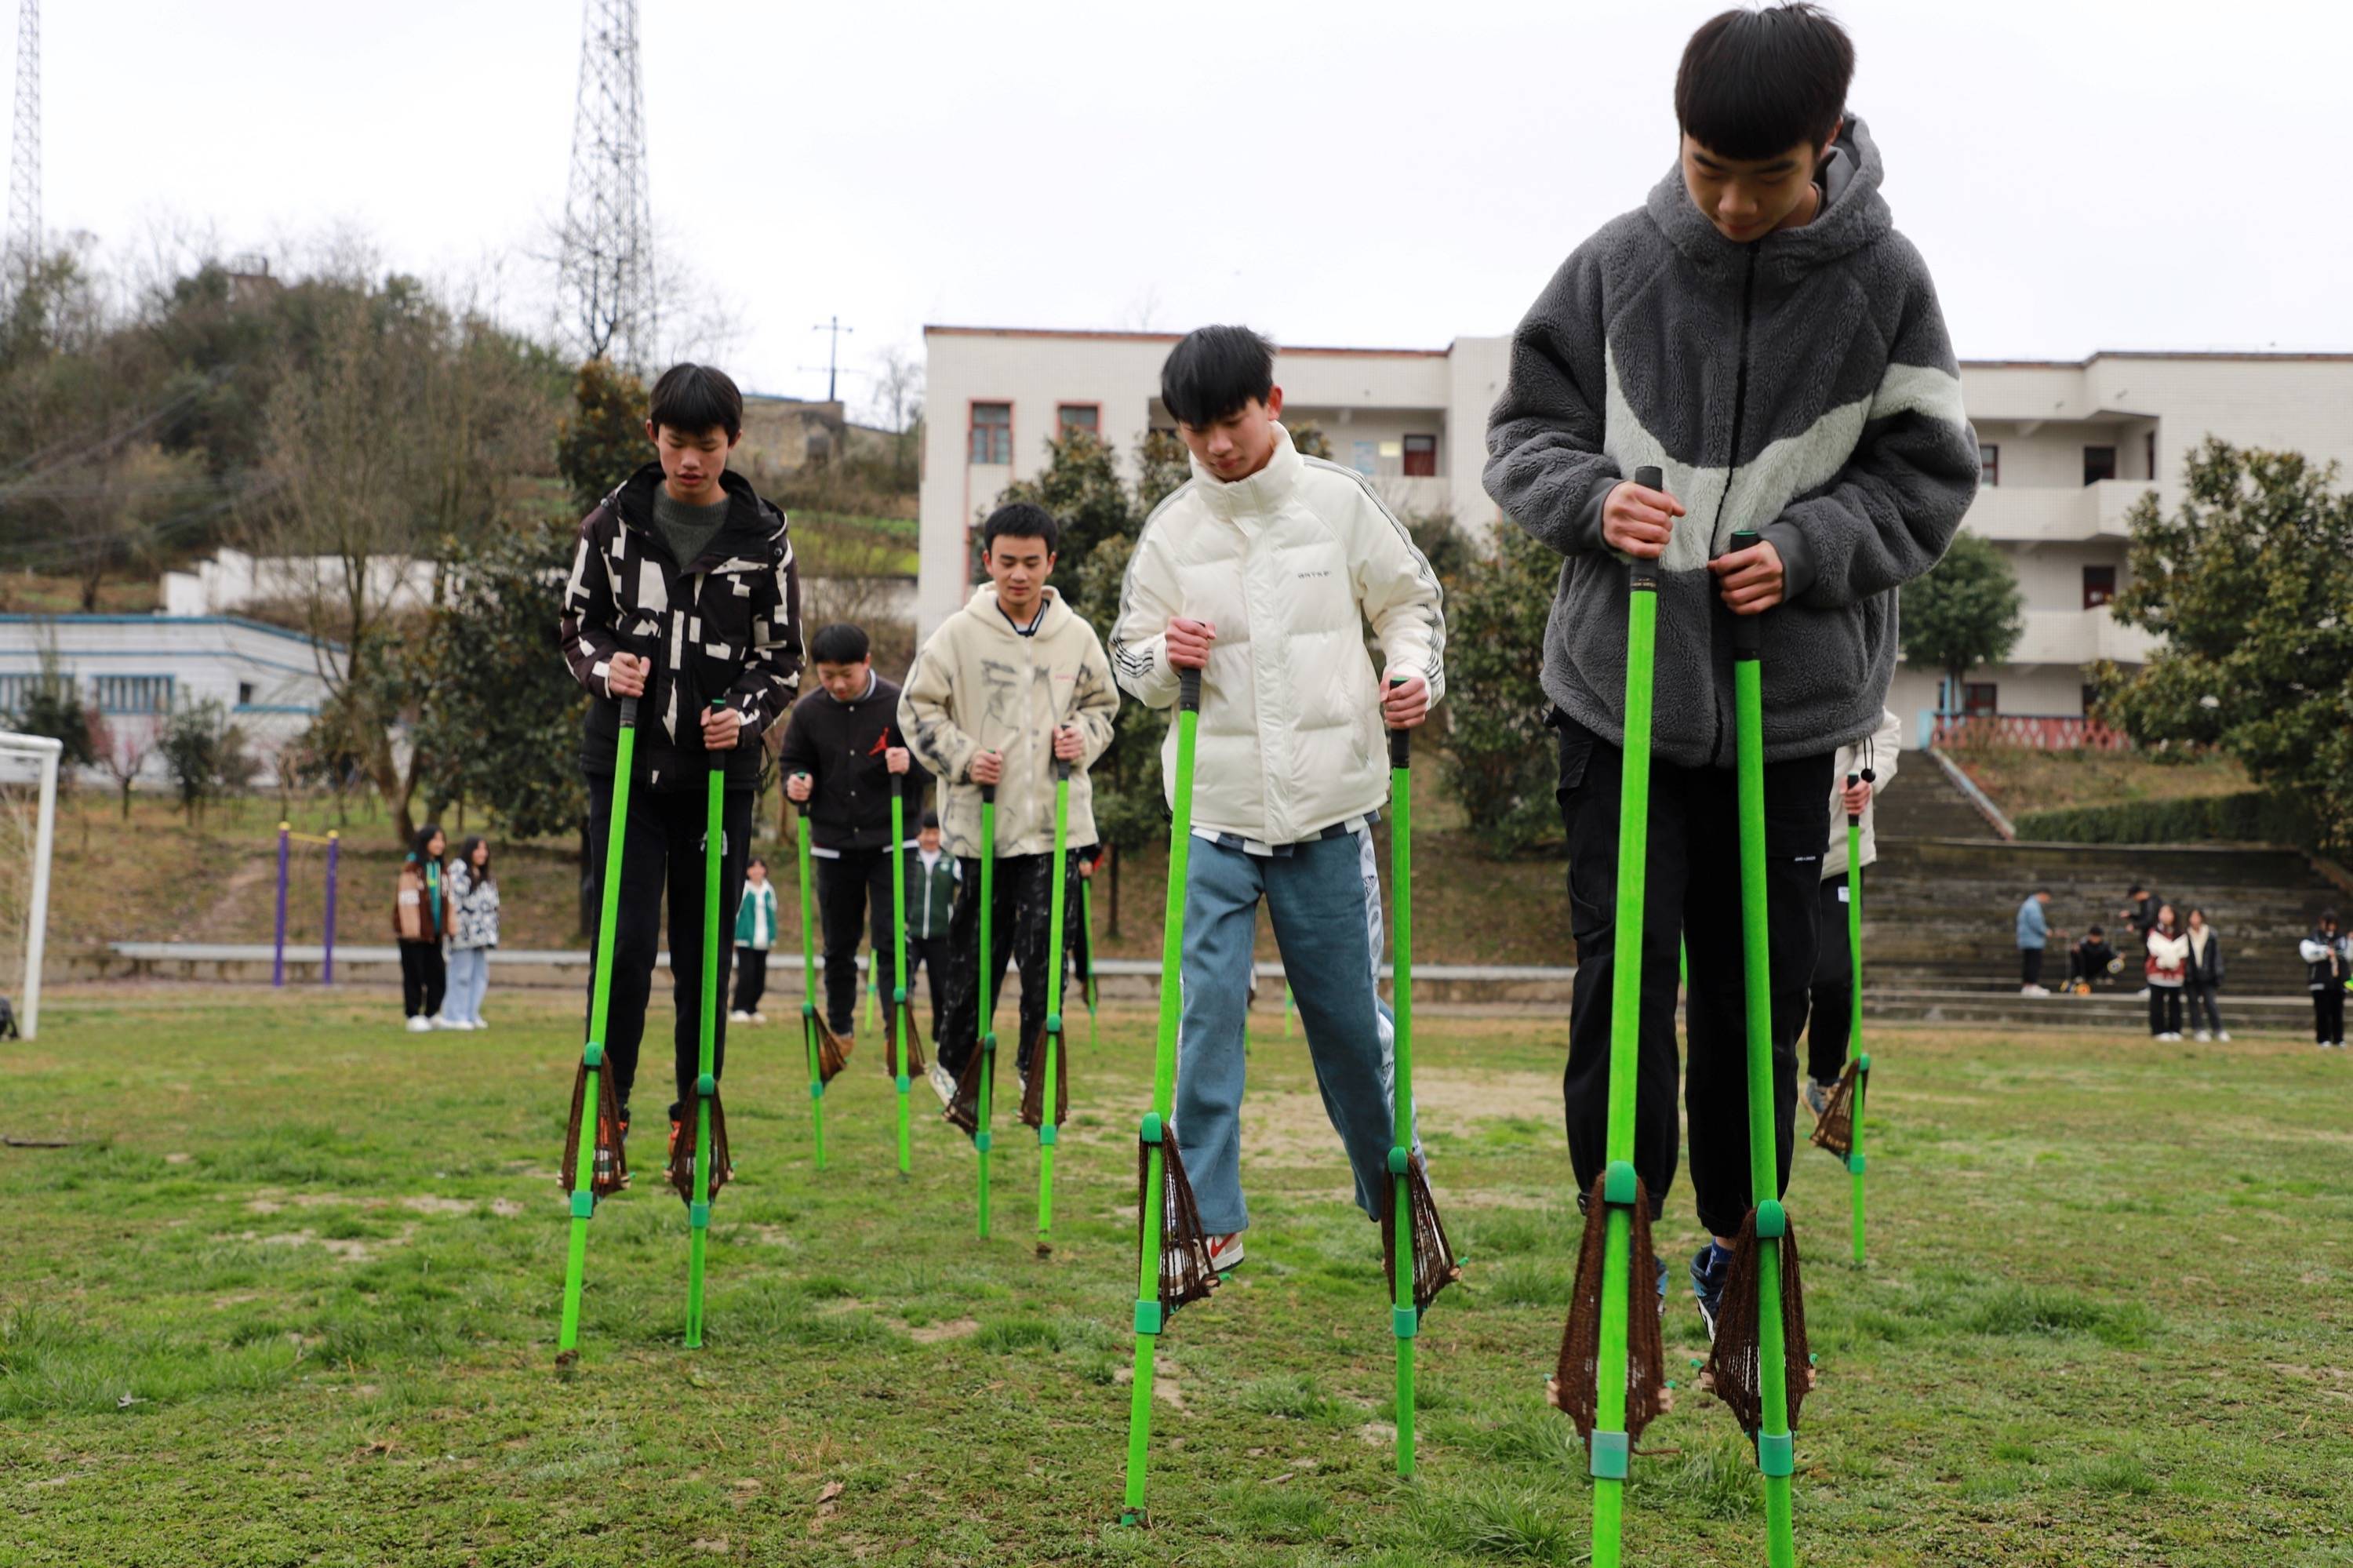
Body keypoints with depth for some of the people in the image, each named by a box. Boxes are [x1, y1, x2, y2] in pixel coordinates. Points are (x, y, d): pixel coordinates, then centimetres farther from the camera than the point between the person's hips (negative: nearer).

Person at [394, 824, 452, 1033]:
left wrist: (447, 927, 12)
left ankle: (432, 1014, 18)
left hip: (433, 933, 6)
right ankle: (414, 1017, 9)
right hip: (414, 933, -6)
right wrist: (411, 929, -15)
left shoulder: (440, 868, 12)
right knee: (414, 975, 1)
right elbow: (407, 899, -12)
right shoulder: (412, 868, -10)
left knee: (437, 975, 7)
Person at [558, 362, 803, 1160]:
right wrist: (605, 667, -10)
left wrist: (745, 713, -12)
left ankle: (697, 1107, 18)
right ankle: (608, 1100, 10)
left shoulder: (764, 537, 1)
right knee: (625, 939, -6)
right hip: (626, 761, 0)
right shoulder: (614, 520, 3)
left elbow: (784, 659, 6)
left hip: (720, 770, 0)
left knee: (706, 949, 6)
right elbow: (577, 626, 11)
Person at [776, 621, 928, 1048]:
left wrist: (911, 764, -23)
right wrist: (795, 782, -10)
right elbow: (791, 761, 12)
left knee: (890, 944, -6)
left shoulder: (900, 705, -8)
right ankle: (839, 1028, 27)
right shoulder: (807, 711, -1)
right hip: (834, 845, 3)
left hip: (890, 844, -3)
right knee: (838, 945, 13)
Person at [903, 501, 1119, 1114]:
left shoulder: (1077, 635, 4)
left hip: (1055, 821, 1)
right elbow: (917, 707, 4)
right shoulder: (958, 633, -2)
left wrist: (1082, 738, -3)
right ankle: (956, 1062, 26)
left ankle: (1037, 1065, 12)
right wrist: (962, 757, -8)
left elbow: (1102, 704, 18)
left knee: (1046, 948, -3)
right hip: (982, 821, -1)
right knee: (977, 949, 7)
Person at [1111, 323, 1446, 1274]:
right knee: (1209, 1008, -3)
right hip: (1217, 807, 1)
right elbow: (1130, 657, 9)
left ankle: (1393, 1188, 29)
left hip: (1330, 804, -1)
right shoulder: (1171, 528, 3)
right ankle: (1209, 1216, 7)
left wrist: (1414, 671, -11)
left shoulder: (1339, 500, 0)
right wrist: (1163, 657, -13)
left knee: (1351, 1011, 9)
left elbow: (1411, 600, 8)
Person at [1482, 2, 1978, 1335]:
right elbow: (1524, 434, 2)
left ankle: (1739, 1225, 30)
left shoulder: (1885, 280, -7)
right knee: (1624, 965, 1)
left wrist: (1807, 549, -17)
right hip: (1622, 683, 0)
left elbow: (1931, 476, 0)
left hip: (1795, 697, 0)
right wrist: (1592, 498, -19)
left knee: (1762, 978, 11)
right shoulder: (1615, 265, -6)